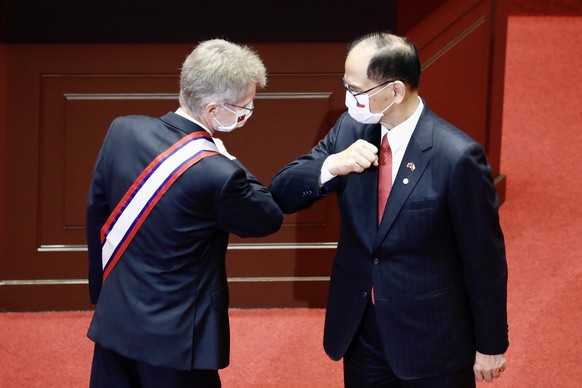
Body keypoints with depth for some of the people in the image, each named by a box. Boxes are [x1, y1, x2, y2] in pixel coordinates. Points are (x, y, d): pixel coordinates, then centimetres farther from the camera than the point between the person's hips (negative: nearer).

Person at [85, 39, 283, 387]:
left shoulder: (123, 130, -6)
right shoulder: (217, 174, -24)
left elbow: (97, 215, 6)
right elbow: (271, 218, -6)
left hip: (115, 320, 6)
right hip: (174, 338, -6)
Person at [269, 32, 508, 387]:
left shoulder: (457, 157, -21)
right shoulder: (350, 129, -4)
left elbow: (485, 259, -13)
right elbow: (281, 195, 0)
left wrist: (491, 345, -6)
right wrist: (331, 165, -21)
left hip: (433, 342, -5)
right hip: (360, 332, 5)